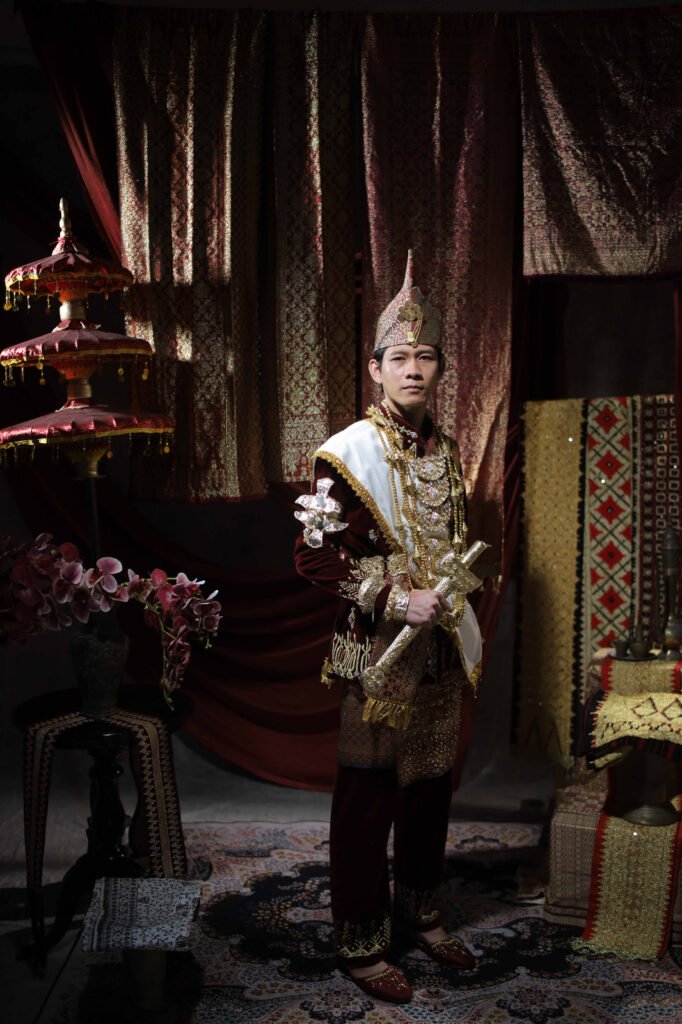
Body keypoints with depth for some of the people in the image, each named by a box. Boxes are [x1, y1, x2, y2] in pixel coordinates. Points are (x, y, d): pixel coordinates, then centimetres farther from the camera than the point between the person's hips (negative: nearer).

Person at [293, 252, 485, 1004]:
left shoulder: (447, 451, 9)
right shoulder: (348, 455, -13)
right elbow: (315, 558, -15)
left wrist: (459, 618, 16)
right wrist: (395, 602, -21)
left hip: (442, 647, 7)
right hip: (378, 653, -6)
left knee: (431, 786, 17)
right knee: (368, 799, 4)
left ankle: (420, 913, 36)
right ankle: (360, 945, 19)